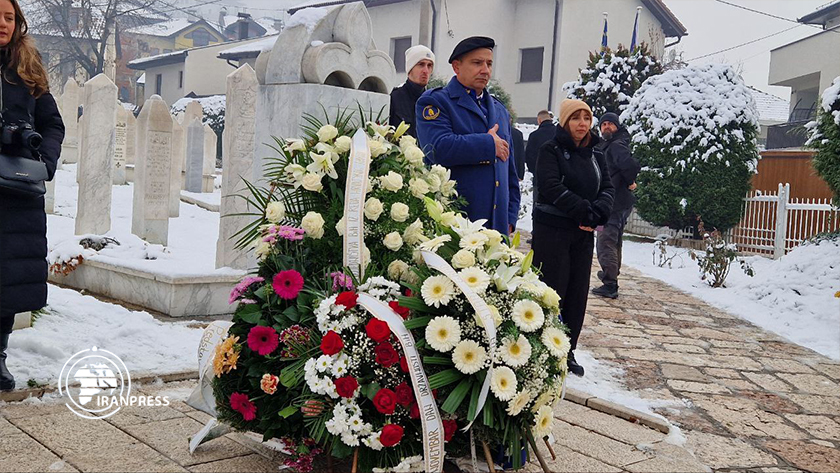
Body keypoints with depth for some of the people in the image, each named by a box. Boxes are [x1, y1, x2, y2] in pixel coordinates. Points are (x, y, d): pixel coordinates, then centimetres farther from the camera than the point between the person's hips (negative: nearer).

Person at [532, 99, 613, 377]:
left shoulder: (595, 155, 14)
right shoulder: (551, 150, -4)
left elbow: (607, 189, 5)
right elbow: (551, 187, -17)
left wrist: (597, 213, -15)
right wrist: (585, 211, -18)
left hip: (584, 234, 6)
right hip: (552, 231, -6)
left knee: (577, 294, 8)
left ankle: (567, 352, 19)